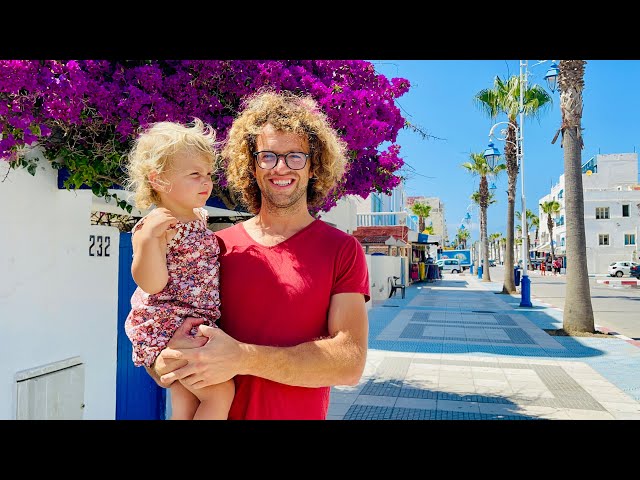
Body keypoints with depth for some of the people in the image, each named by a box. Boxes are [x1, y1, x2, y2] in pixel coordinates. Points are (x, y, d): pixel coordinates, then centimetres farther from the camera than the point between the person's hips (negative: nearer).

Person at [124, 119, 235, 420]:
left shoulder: (200, 217, 9)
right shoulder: (154, 226, -17)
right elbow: (151, 284, -24)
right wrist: (149, 236, -35)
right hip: (166, 327, -9)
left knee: (186, 401, 18)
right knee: (220, 392, -10)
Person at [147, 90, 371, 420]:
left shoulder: (342, 250, -10)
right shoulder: (218, 246, -5)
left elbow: (351, 363, -19)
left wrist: (242, 358, -26)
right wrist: (162, 365, -22)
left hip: (302, 413, -1)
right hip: (218, 412, 2)